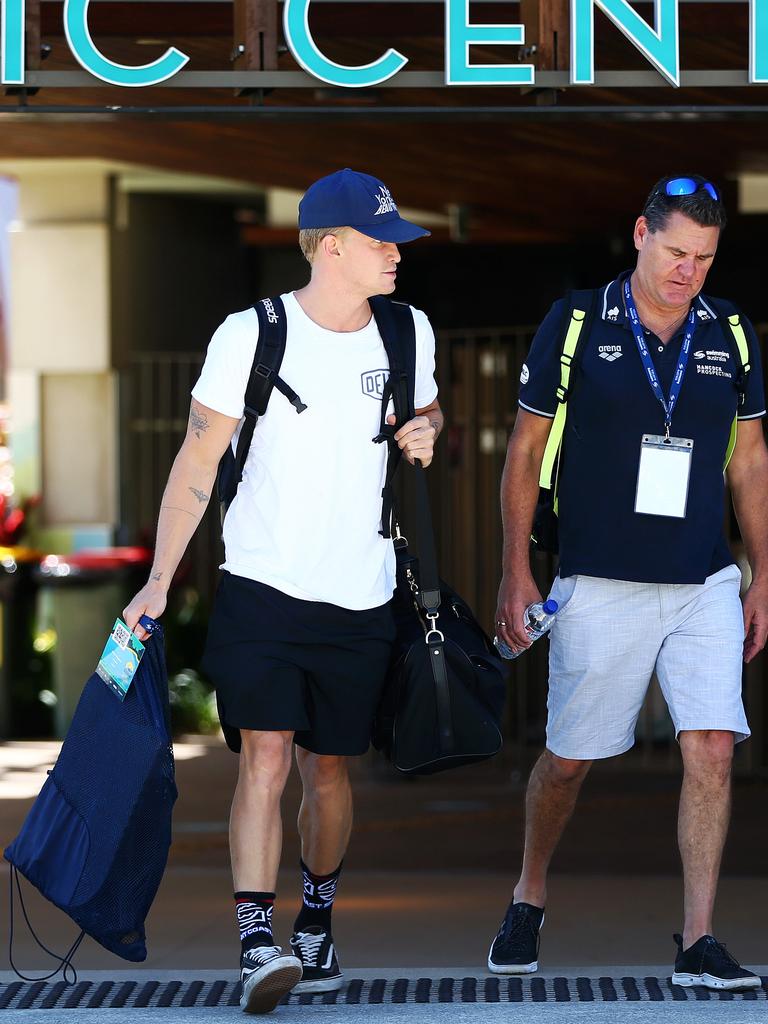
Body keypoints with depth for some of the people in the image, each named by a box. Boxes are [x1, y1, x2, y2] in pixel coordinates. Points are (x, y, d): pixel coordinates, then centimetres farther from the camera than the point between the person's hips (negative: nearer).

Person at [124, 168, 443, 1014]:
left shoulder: (408, 332, 5)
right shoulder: (249, 336, -8)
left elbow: (425, 409, 24)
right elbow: (198, 461, -4)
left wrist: (427, 431, -1)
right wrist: (160, 579, -8)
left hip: (360, 596, 4)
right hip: (261, 587, -4)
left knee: (327, 770, 11)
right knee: (264, 759, -16)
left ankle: (316, 925, 31)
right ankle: (256, 942, -22)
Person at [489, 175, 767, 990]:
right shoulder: (576, 324, -4)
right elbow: (525, 452, 2)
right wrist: (515, 572, -2)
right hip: (600, 586, -2)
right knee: (568, 759, 6)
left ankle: (697, 942, -4)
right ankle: (529, 899, 31)